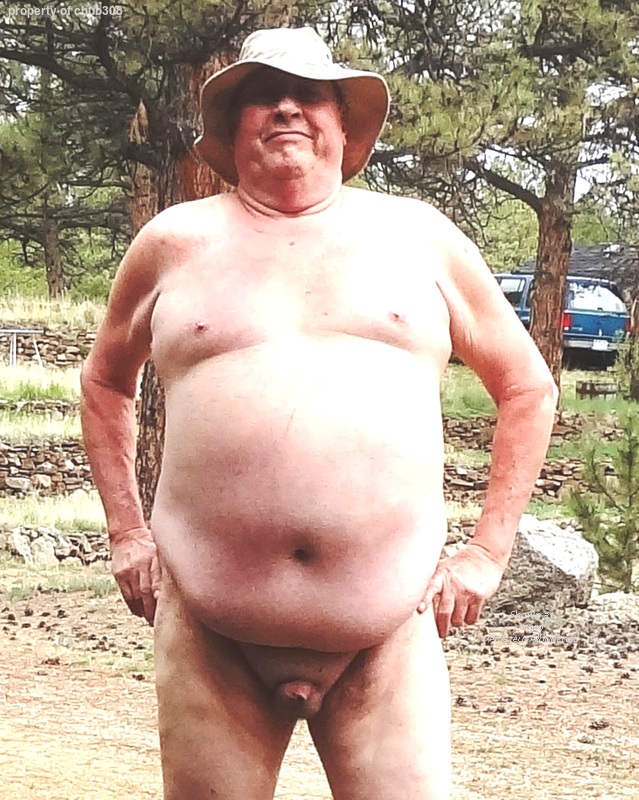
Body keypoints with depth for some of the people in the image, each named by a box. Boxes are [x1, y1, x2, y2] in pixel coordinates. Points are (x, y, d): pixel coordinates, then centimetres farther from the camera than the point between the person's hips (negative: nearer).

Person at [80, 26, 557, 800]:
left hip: (387, 635, 0)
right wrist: (126, 534, 15)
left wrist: (488, 553, 8)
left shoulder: (418, 236, 9)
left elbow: (528, 387, 15)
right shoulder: (174, 242, 10)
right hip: (210, 637, 1)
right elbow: (104, 381, 24)